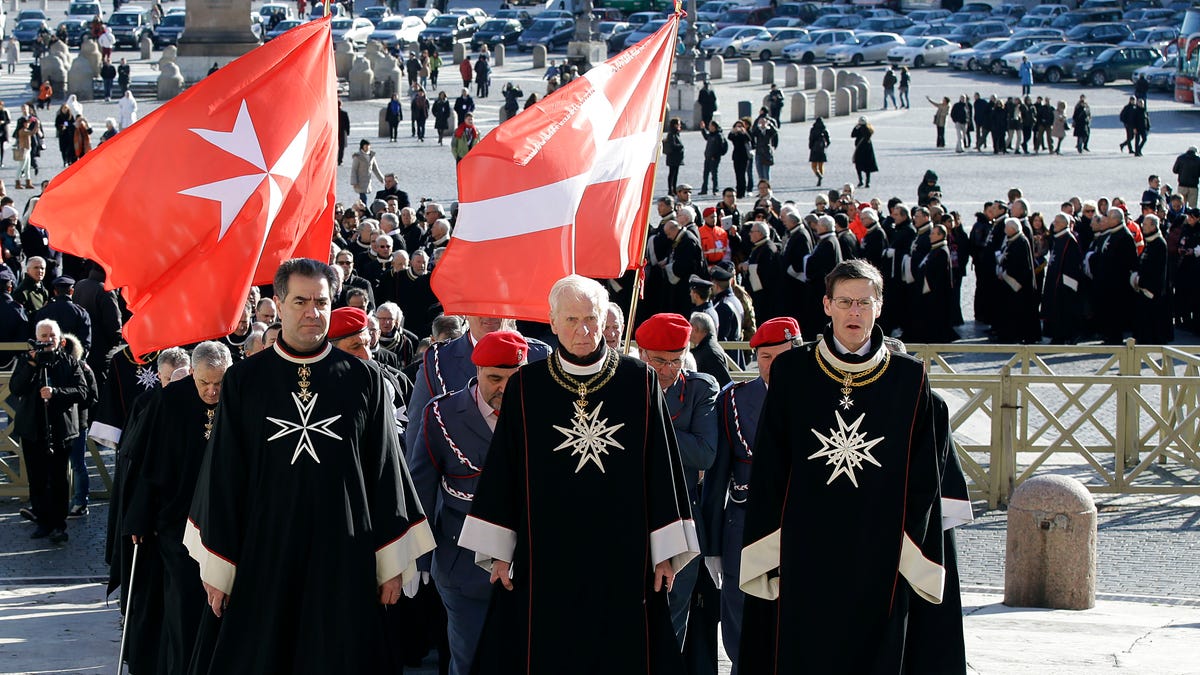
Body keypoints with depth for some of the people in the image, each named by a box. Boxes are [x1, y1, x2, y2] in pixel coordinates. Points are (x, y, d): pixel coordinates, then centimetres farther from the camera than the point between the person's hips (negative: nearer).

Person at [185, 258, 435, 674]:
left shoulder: (364, 380, 3)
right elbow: (222, 475, 3)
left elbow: (386, 470, 5)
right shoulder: (243, 381, 2)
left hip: (343, 557, 0)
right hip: (263, 556, 0)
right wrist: (217, 567, 1)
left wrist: (393, 562, 2)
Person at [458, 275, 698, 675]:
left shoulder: (639, 382, 2)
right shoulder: (525, 387, 2)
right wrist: (499, 552, 1)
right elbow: (503, 469, 5)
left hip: (623, 558, 0)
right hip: (548, 559, 0)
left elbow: (662, 465, 2)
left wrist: (666, 552, -1)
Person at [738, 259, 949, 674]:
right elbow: (768, 468, 4)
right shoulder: (792, 371, 3)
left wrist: (911, 559, -1)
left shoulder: (909, 378, 3)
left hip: (878, 558, 0)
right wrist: (768, 553, -1)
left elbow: (922, 476, 4)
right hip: (805, 552, 0)